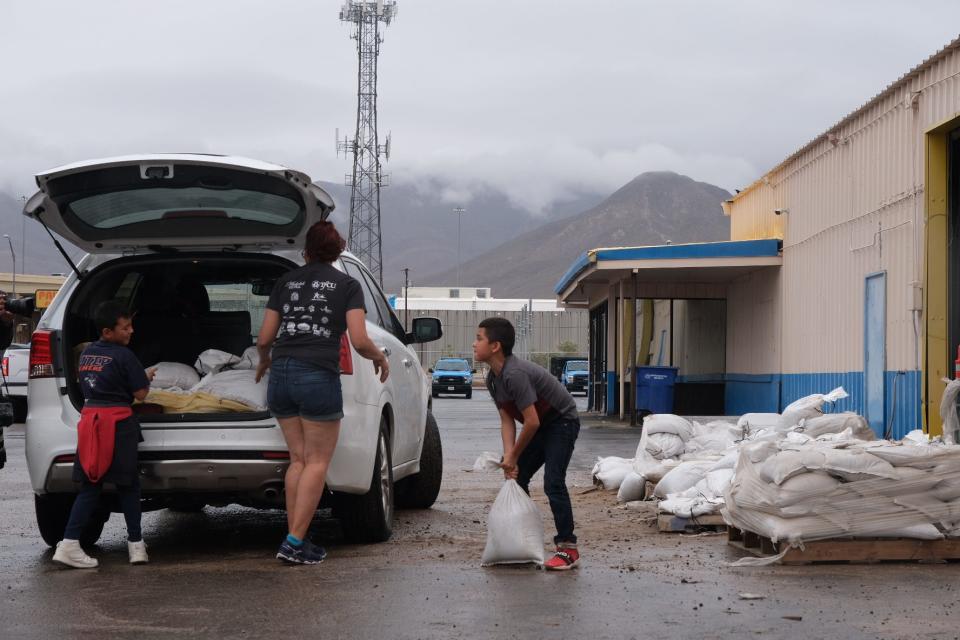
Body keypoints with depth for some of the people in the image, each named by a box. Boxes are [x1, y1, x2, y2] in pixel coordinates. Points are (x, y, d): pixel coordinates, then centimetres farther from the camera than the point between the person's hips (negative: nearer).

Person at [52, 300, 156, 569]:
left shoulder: (87, 353, 11)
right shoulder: (123, 356, -10)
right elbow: (140, 393, -7)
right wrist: (148, 377, 14)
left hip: (89, 417, 6)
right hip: (117, 421, -6)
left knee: (90, 486, 8)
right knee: (128, 485, 5)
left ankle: (69, 543, -3)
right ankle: (136, 544, 11)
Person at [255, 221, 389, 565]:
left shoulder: (286, 281, 14)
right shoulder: (348, 285, 4)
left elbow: (264, 338, 14)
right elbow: (360, 342, -5)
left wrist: (264, 361, 35)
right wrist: (380, 358, 16)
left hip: (280, 375, 4)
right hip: (319, 376, -4)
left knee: (299, 459, 14)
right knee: (317, 462, 3)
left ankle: (293, 540, 11)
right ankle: (295, 543, -4)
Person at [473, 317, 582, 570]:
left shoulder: (515, 374, -30)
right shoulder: (493, 379, 0)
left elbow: (532, 421, -29)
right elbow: (507, 421, 0)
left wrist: (513, 456, -17)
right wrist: (509, 458, -14)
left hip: (562, 421, -10)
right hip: (540, 425, 10)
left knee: (553, 482, -18)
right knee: (517, 477, 7)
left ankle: (568, 548, -13)